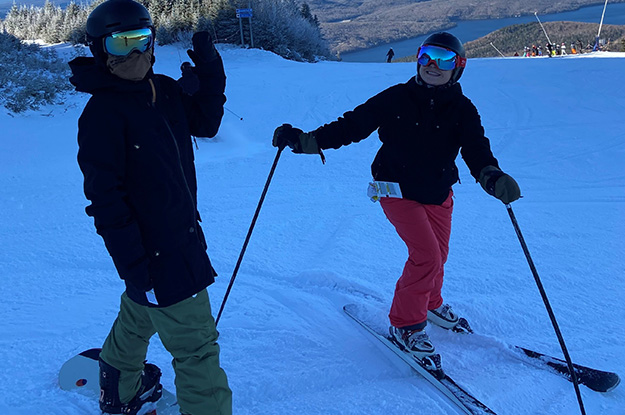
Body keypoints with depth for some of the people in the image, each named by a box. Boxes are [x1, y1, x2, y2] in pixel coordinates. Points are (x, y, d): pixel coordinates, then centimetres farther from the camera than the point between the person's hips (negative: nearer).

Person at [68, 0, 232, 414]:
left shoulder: (165, 90, 3)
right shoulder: (102, 113, -20)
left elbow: (205, 123, 15)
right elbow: (105, 198, -21)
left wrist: (211, 75, 0)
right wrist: (133, 265, -21)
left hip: (182, 236, 9)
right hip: (154, 255, -9)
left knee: (140, 313, 30)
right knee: (196, 345, -3)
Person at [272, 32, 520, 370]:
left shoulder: (462, 110, -5)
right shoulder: (396, 98, -10)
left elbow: (476, 149, -17)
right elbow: (353, 125, -10)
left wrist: (492, 177, -40)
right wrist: (307, 140, -20)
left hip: (438, 193, 5)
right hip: (397, 189, -4)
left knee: (437, 254, 17)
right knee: (426, 254, -16)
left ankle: (429, 302, 48)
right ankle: (405, 324, 3)